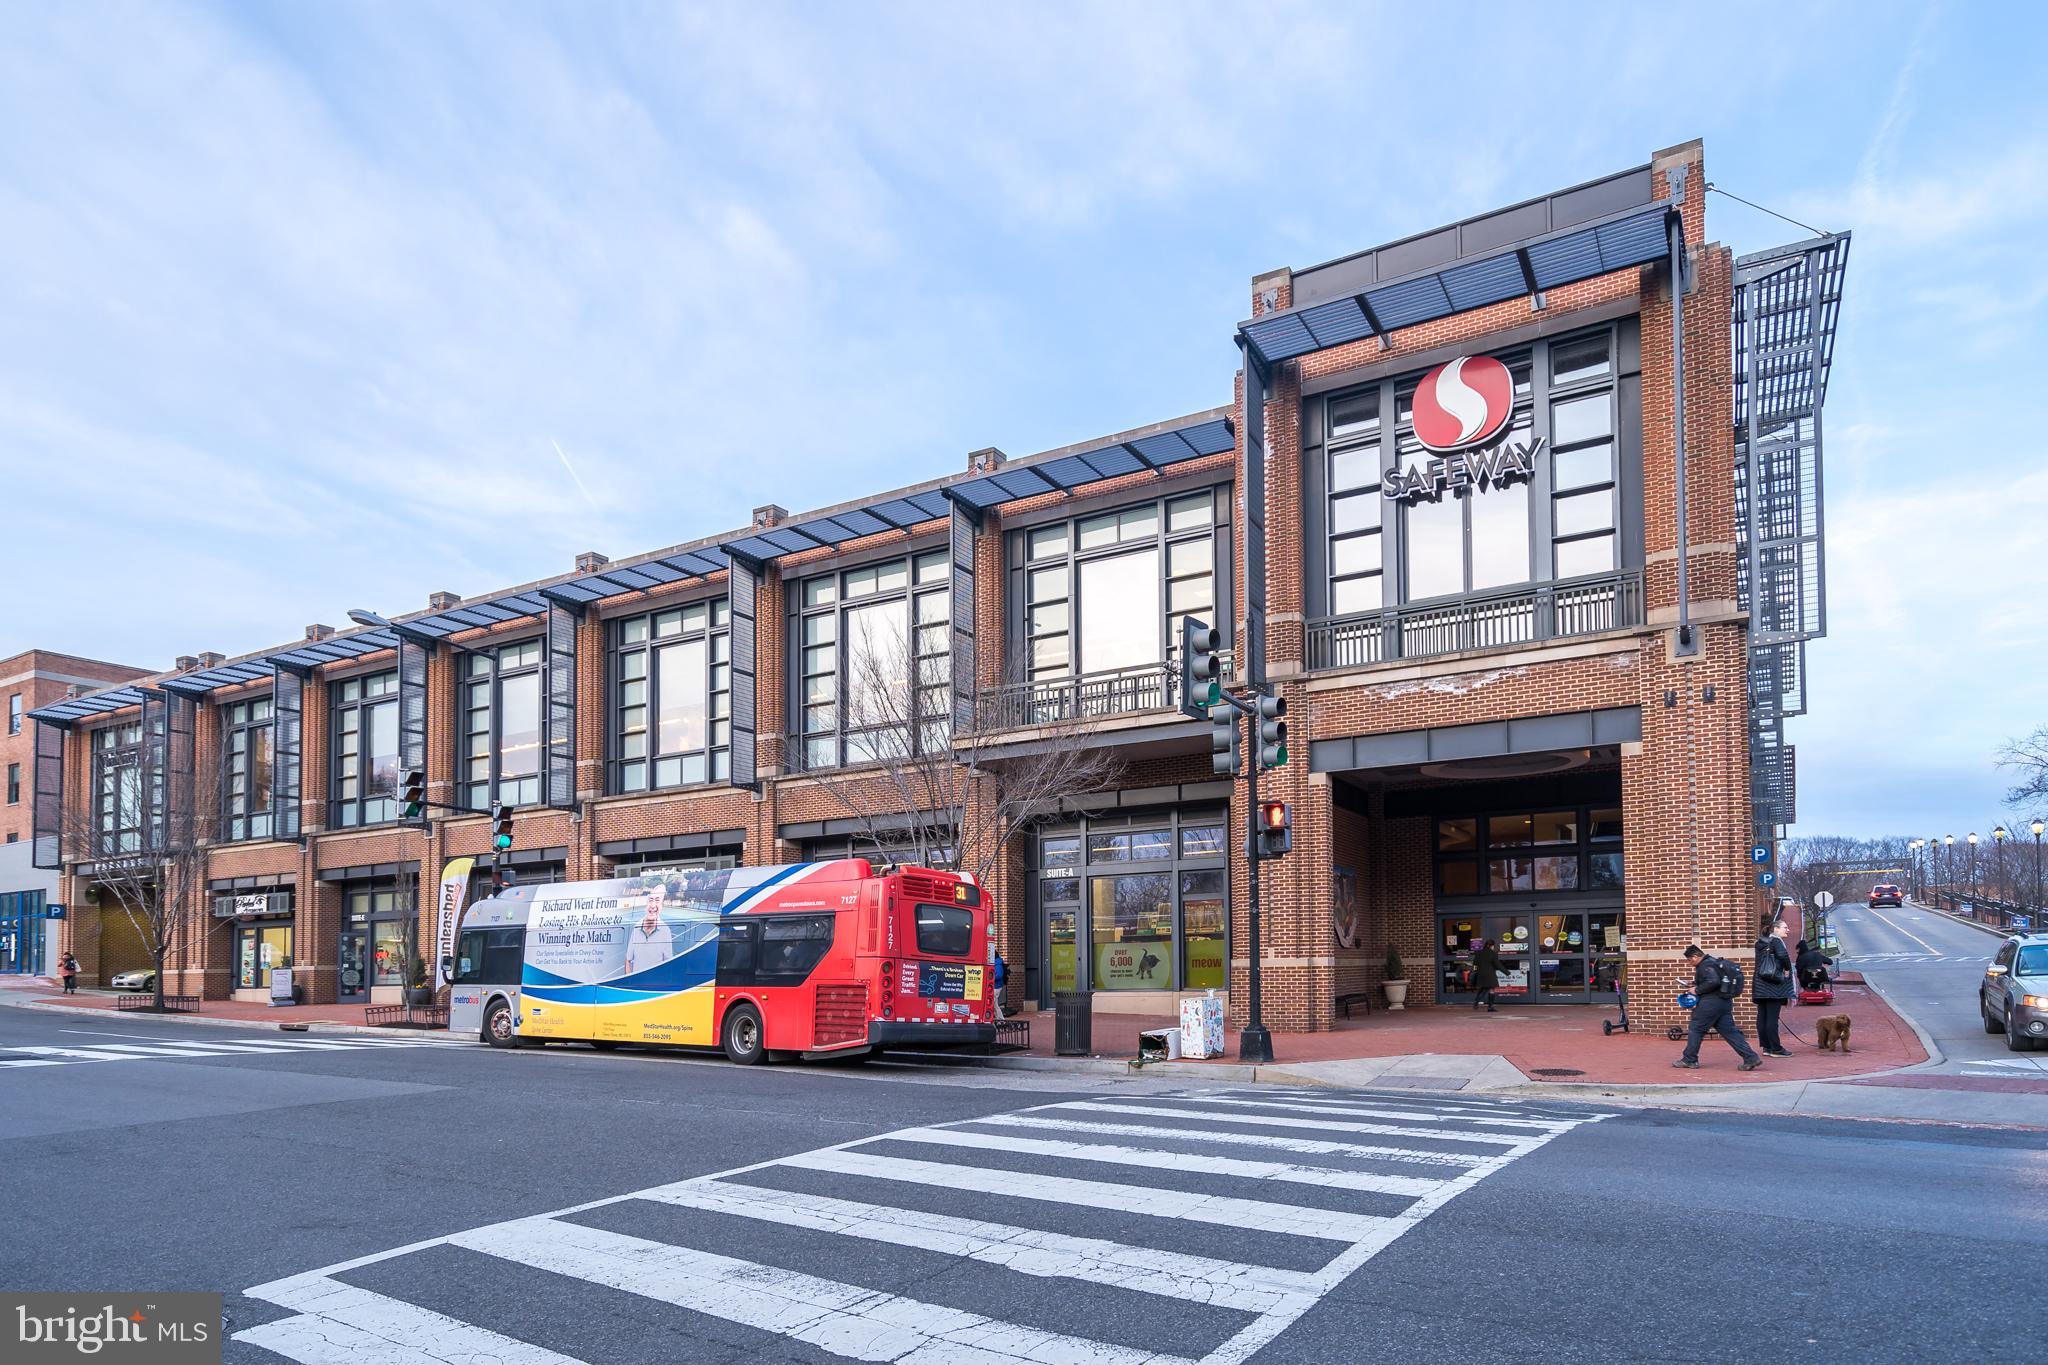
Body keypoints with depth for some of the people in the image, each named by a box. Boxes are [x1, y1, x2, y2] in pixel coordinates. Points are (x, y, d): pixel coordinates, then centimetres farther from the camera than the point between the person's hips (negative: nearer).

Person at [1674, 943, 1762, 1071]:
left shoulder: (1705, 966, -15)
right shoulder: (1712, 962, 17)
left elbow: (1713, 982, -28)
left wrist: (1697, 990, -18)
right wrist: (1694, 983, 19)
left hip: (1711, 1002, -10)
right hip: (1724, 1001, 10)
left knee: (1696, 1029, 1)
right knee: (1729, 1031, 8)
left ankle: (1689, 1060, 8)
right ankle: (1751, 1057, -1)